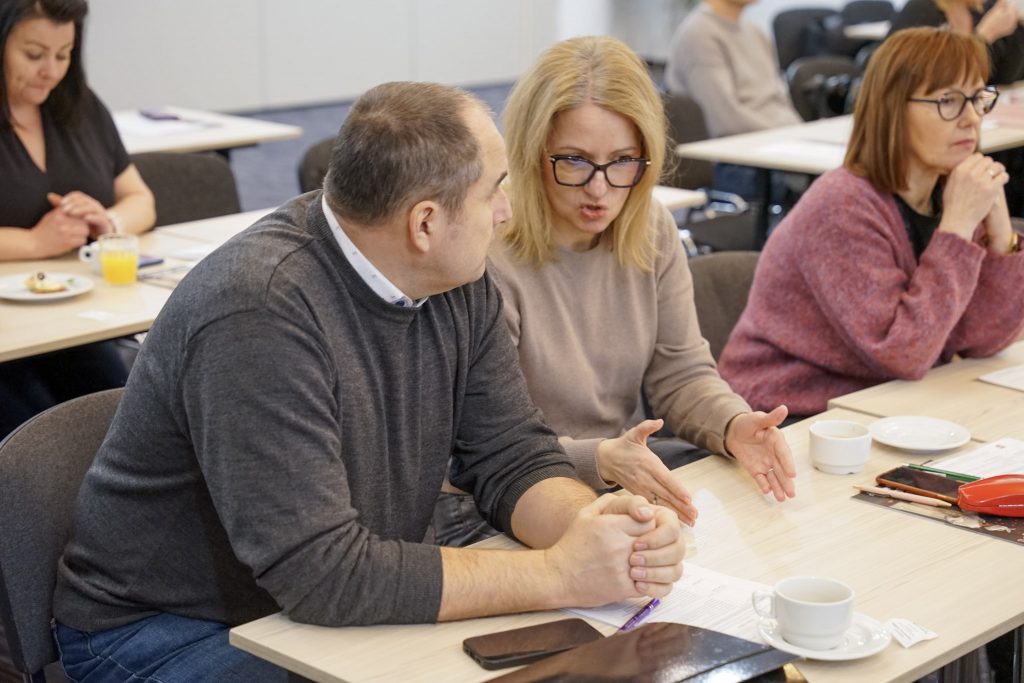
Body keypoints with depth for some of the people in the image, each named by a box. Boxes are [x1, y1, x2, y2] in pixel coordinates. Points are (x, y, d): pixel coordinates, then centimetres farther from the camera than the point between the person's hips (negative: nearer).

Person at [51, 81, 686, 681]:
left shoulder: (456, 279, -3)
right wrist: (560, 574, -28)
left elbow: (515, 457, 0)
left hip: (354, 606, 7)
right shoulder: (259, 313, -28)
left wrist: (594, 524, -22)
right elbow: (323, 573, -30)